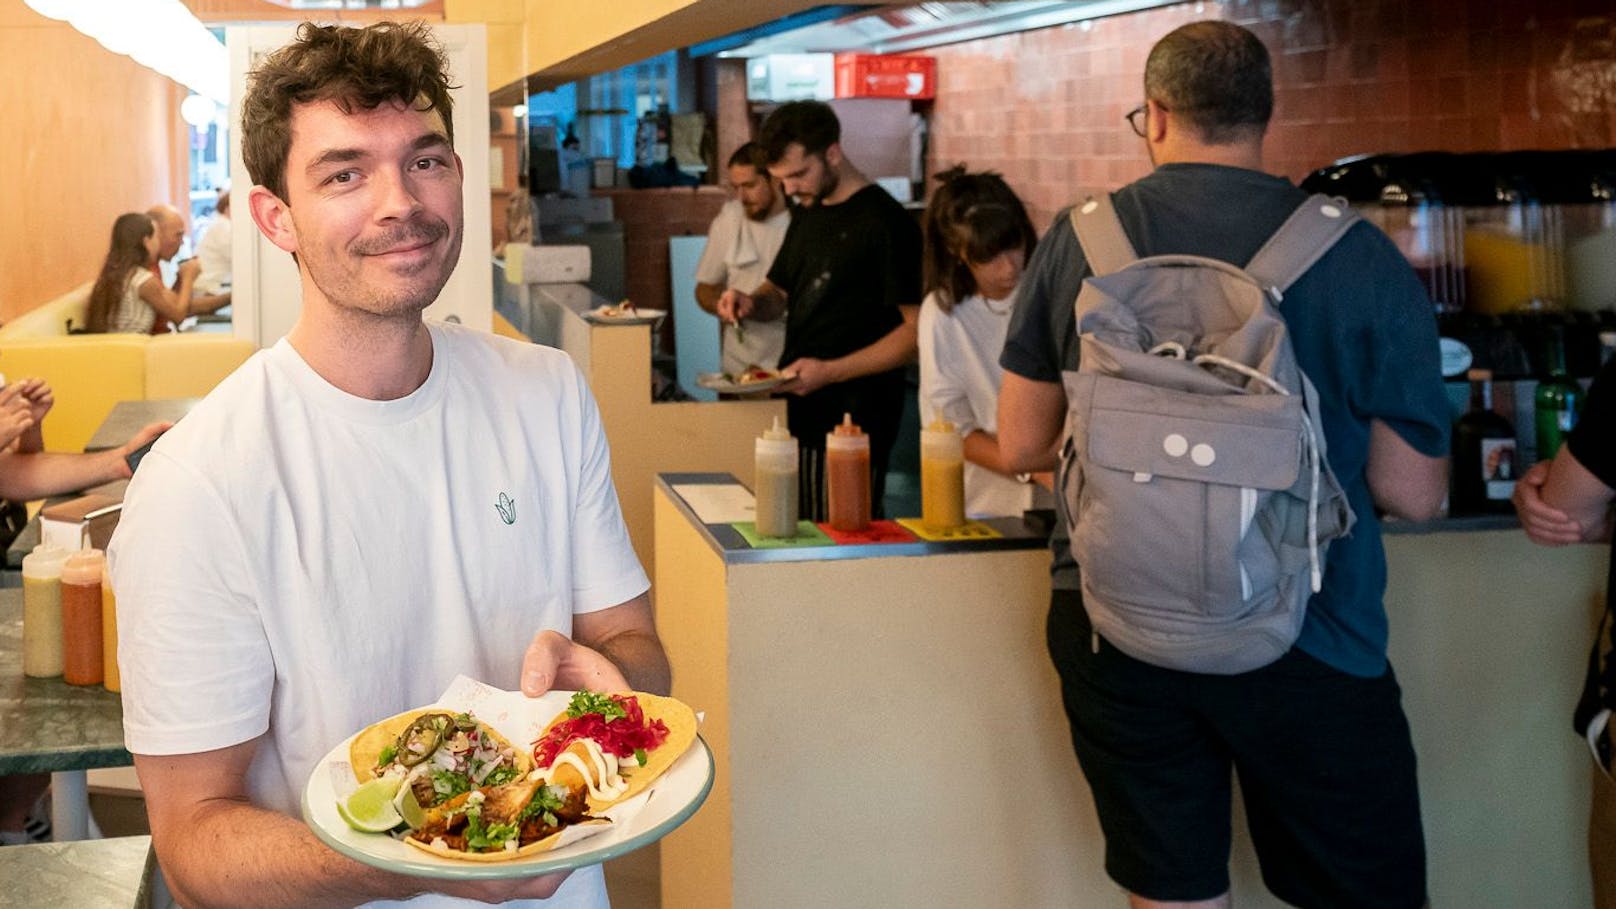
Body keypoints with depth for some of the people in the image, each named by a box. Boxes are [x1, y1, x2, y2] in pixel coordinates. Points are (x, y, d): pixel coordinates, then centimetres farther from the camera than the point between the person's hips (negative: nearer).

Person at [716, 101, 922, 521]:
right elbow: (779, 294, 27)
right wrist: (750, 303, 3)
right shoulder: (808, 214, 15)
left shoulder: (885, 222, -11)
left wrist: (830, 372, -20)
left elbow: (916, 329, -15)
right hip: (798, 408, 7)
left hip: (854, 421, -7)